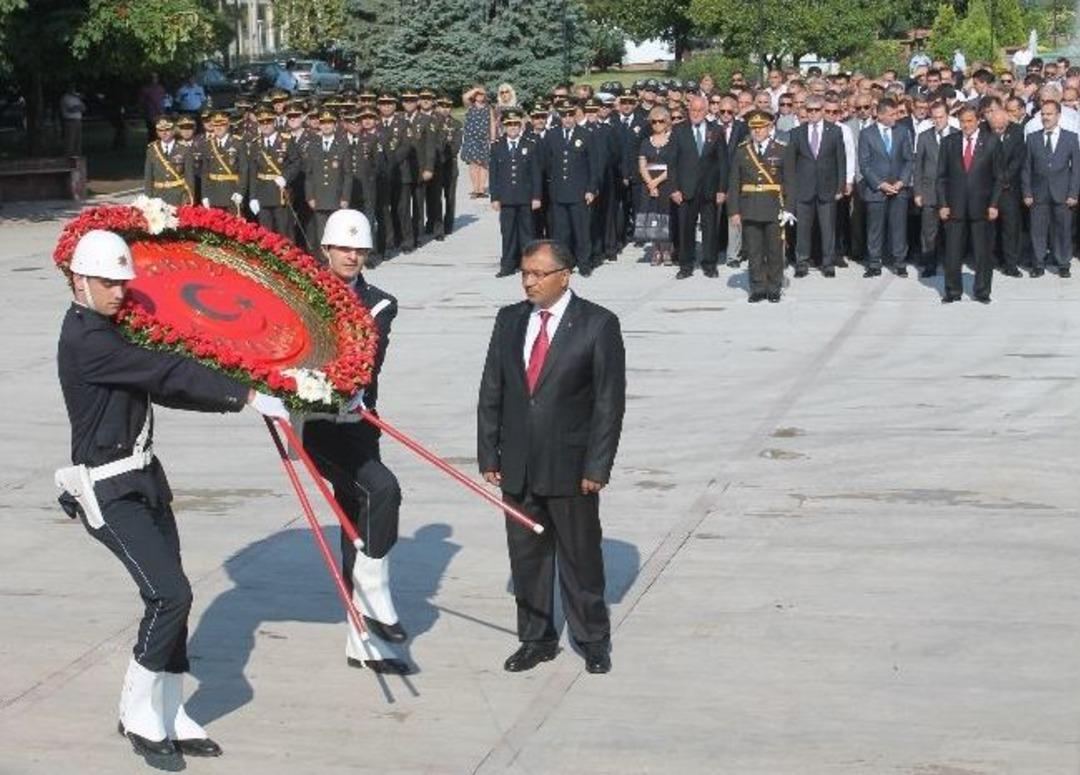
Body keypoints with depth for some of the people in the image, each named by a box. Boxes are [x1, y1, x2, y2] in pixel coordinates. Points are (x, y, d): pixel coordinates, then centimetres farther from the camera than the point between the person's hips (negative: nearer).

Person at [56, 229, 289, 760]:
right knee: (170, 594, -14)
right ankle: (137, 714, 0)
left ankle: (168, 717, 16)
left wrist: (237, 401, 6)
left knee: (170, 598, 8)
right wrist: (248, 396, -23)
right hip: (109, 491, -10)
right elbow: (169, 373, -23)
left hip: (143, 480, 10)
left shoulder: (110, 333, 13)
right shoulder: (85, 341, -18)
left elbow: (162, 388, 16)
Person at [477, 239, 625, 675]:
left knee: (580, 557, 7)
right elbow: (491, 391, 9)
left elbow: (610, 400, -8)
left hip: (571, 468, -4)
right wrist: (488, 455, 4)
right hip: (517, 467, 4)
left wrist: (597, 466, -11)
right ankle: (536, 640, 23)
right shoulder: (509, 320, 7)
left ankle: (592, 641, 21)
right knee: (526, 557, 11)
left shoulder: (597, 324, -7)